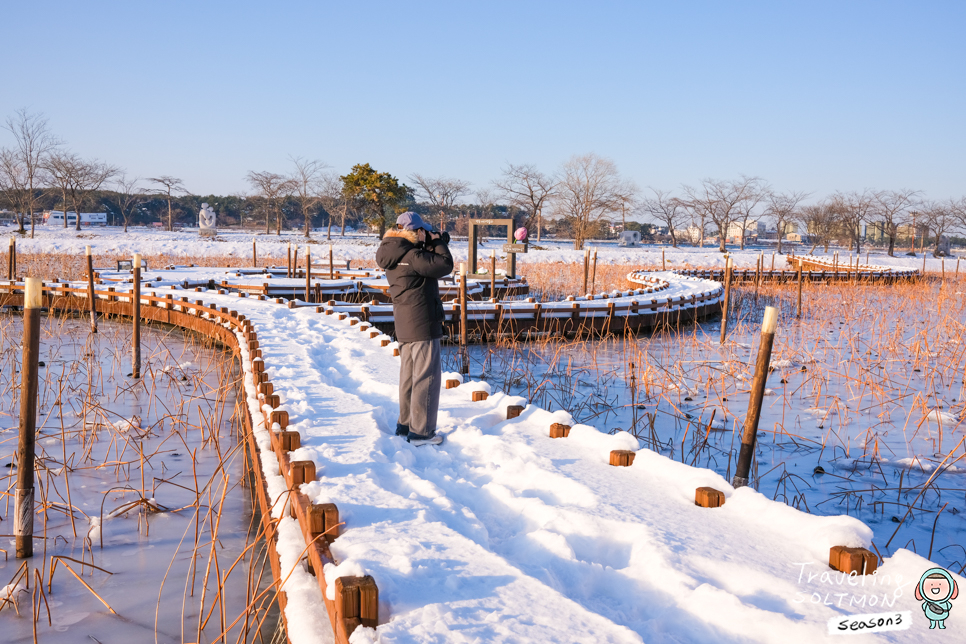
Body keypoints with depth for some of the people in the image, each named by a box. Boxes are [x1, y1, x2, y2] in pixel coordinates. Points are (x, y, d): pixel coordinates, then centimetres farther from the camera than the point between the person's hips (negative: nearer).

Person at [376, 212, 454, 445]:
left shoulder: (395, 255, 9)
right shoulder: (411, 255, -20)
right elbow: (445, 266, -20)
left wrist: (432, 246, 6)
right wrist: (438, 243, -6)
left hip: (404, 325, 9)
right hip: (422, 323, -9)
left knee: (408, 375, 19)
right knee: (427, 377, -3)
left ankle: (405, 424, 29)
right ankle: (421, 432, 0)